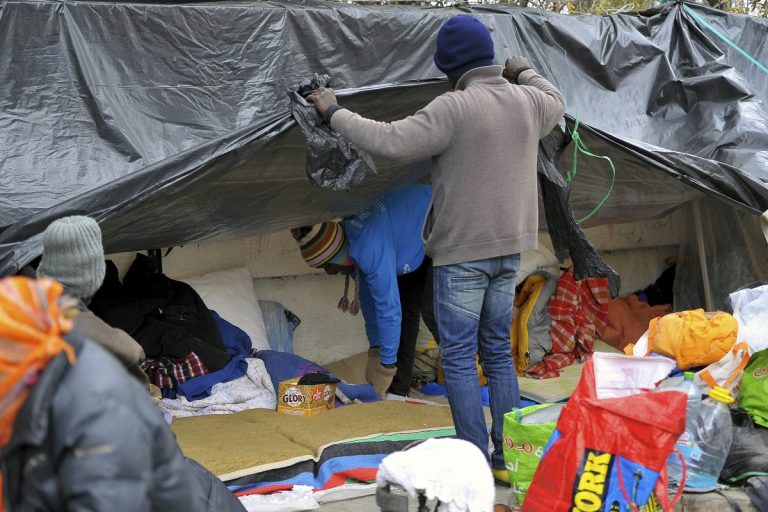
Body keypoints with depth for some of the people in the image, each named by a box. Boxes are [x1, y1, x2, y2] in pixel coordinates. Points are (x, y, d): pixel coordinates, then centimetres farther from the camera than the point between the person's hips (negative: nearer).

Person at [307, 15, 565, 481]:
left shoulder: (454, 107, -18)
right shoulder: (528, 100, 3)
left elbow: (391, 141, -20)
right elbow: (557, 104, 27)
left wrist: (334, 113, -8)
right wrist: (524, 71, 44)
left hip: (462, 251, -7)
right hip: (509, 248, 7)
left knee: (459, 358, 2)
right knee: (498, 351, 15)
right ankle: (508, 457, 17)